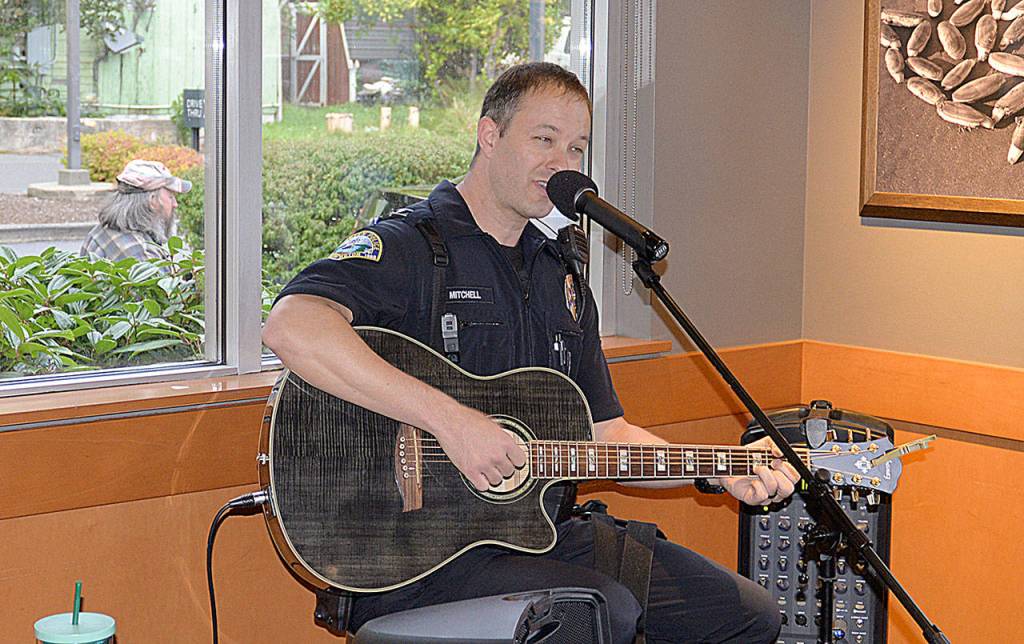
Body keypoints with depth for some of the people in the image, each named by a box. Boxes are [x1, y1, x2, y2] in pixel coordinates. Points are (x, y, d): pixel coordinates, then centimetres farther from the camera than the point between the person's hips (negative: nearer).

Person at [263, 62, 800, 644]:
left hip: (542, 530, 8)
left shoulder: (562, 281, 18)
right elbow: (291, 327, -28)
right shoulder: (405, 248, -8)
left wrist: (725, 473, 6)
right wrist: (449, 419, -32)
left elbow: (604, 432, 20)